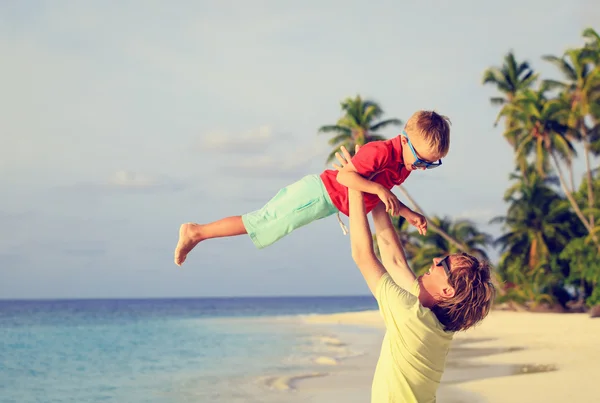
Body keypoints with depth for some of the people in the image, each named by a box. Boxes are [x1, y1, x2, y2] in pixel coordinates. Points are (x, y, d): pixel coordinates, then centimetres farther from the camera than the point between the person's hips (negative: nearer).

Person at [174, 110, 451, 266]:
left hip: (324, 199, 9)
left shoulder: (403, 165, 6)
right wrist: (379, 189, -36)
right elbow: (344, 176, -31)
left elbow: (384, 197, 18)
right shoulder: (382, 151, -25)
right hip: (321, 195, -9)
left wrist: (409, 215, 8)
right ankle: (196, 232, 4)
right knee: (261, 225, -4)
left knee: (267, 221, 15)